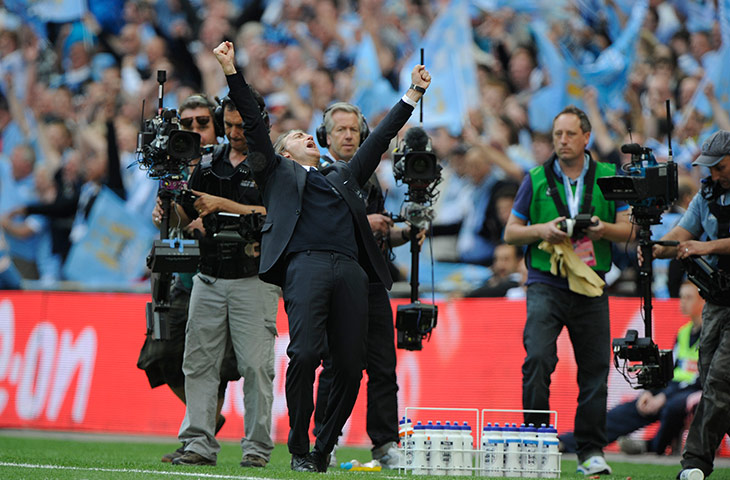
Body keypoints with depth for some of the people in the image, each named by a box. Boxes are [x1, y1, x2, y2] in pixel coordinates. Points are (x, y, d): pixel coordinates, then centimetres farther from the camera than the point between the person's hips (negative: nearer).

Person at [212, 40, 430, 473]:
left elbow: (381, 137, 38)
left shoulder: (343, 175, 34)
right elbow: (253, 122, 17)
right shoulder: (279, 172, 24)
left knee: (351, 364, -4)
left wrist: (413, 94, 37)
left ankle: (325, 448, 8)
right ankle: (300, 449, -9)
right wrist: (232, 71, 10)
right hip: (306, 263, -4)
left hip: (350, 270, 4)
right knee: (305, 354, -18)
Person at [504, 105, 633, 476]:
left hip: (591, 286, 1)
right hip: (546, 283, -1)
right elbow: (510, 232, 9)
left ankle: (591, 451, 9)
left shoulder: (608, 177, 8)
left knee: (595, 368, 1)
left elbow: (628, 230, 8)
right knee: (538, 358, -16)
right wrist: (542, 230, -10)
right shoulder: (536, 180, 6)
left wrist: (606, 230, -14)